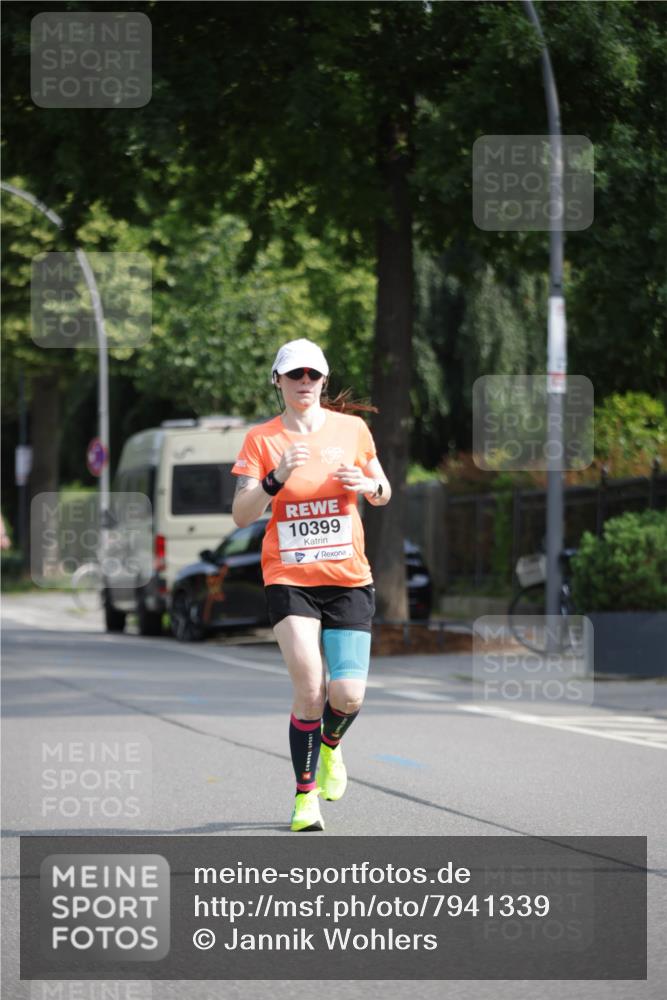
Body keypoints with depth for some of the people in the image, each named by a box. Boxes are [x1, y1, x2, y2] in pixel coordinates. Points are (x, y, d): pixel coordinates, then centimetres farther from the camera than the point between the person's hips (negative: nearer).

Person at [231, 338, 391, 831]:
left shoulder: (352, 429, 3)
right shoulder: (261, 439, -2)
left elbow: (383, 493, 15)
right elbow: (241, 514, -9)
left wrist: (369, 485, -8)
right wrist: (277, 478, -24)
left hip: (349, 579, 2)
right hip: (289, 580, -2)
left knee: (348, 696, -7)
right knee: (309, 689, -15)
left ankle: (330, 745, 29)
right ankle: (306, 795, 2)